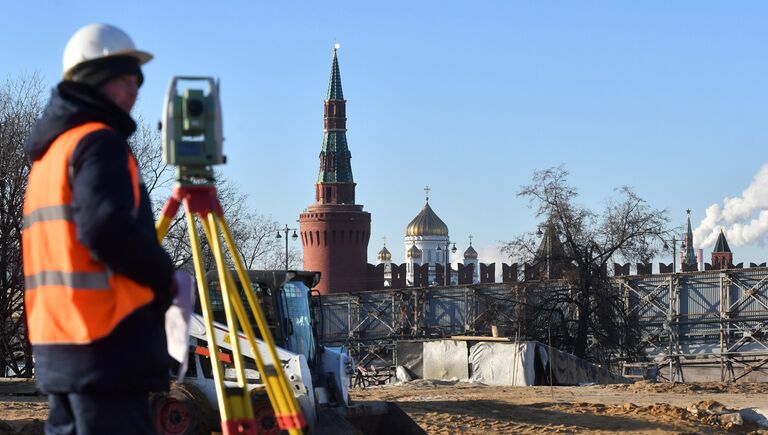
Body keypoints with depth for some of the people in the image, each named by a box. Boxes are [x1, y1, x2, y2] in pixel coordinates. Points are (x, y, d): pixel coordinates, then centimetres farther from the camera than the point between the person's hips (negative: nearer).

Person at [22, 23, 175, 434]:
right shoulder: (98, 142, -8)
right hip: (107, 343, -9)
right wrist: (163, 276, -7)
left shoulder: (49, 153, 21)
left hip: (55, 344, 10)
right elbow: (106, 228, -22)